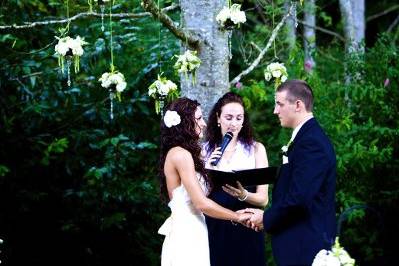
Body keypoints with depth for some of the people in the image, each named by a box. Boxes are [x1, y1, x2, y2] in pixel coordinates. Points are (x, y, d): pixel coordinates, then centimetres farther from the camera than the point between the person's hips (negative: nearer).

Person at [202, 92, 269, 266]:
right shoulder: (206, 150, 3)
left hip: (246, 231, 0)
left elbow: (263, 199, -3)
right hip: (215, 230, 0)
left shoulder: (255, 149, 1)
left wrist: (243, 195, -22)